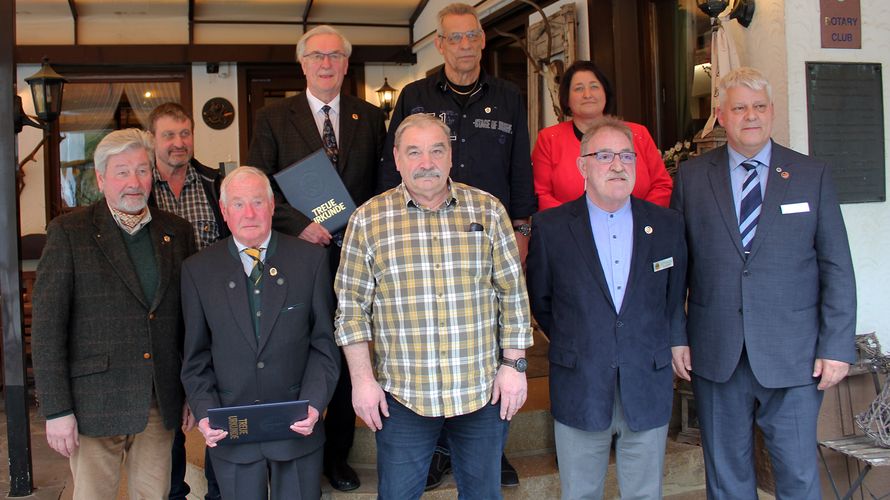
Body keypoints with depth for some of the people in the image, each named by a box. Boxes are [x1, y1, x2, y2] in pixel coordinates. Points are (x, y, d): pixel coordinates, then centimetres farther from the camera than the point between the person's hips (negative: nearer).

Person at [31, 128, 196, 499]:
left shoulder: (177, 232, 7)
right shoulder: (68, 232, -4)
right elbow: (47, 327, -7)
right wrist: (56, 410, -10)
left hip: (161, 404, 3)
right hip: (95, 405, -3)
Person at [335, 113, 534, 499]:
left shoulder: (488, 211, 0)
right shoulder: (368, 220, -3)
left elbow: (513, 294, 3)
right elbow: (352, 306, -1)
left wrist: (515, 364, -1)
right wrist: (362, 380, -4)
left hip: (484, 391, 1)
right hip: (402, 395, -1)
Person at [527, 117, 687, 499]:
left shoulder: (667, 225, 3)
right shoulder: (550, 227, -3)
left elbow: (676, 299, 10)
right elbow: (539, 300, 6)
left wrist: (663, 349, 7)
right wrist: (572, 345, 6)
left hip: (649, 391, 2)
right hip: (579, 392, -1)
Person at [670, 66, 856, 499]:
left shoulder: (812, 175, 3)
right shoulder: (692, 176, 5)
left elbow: (837, 267, 2)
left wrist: (837, 346, -4)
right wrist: (676, 336, 1)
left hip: (793, 355, 0)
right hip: (715, 354, 1)